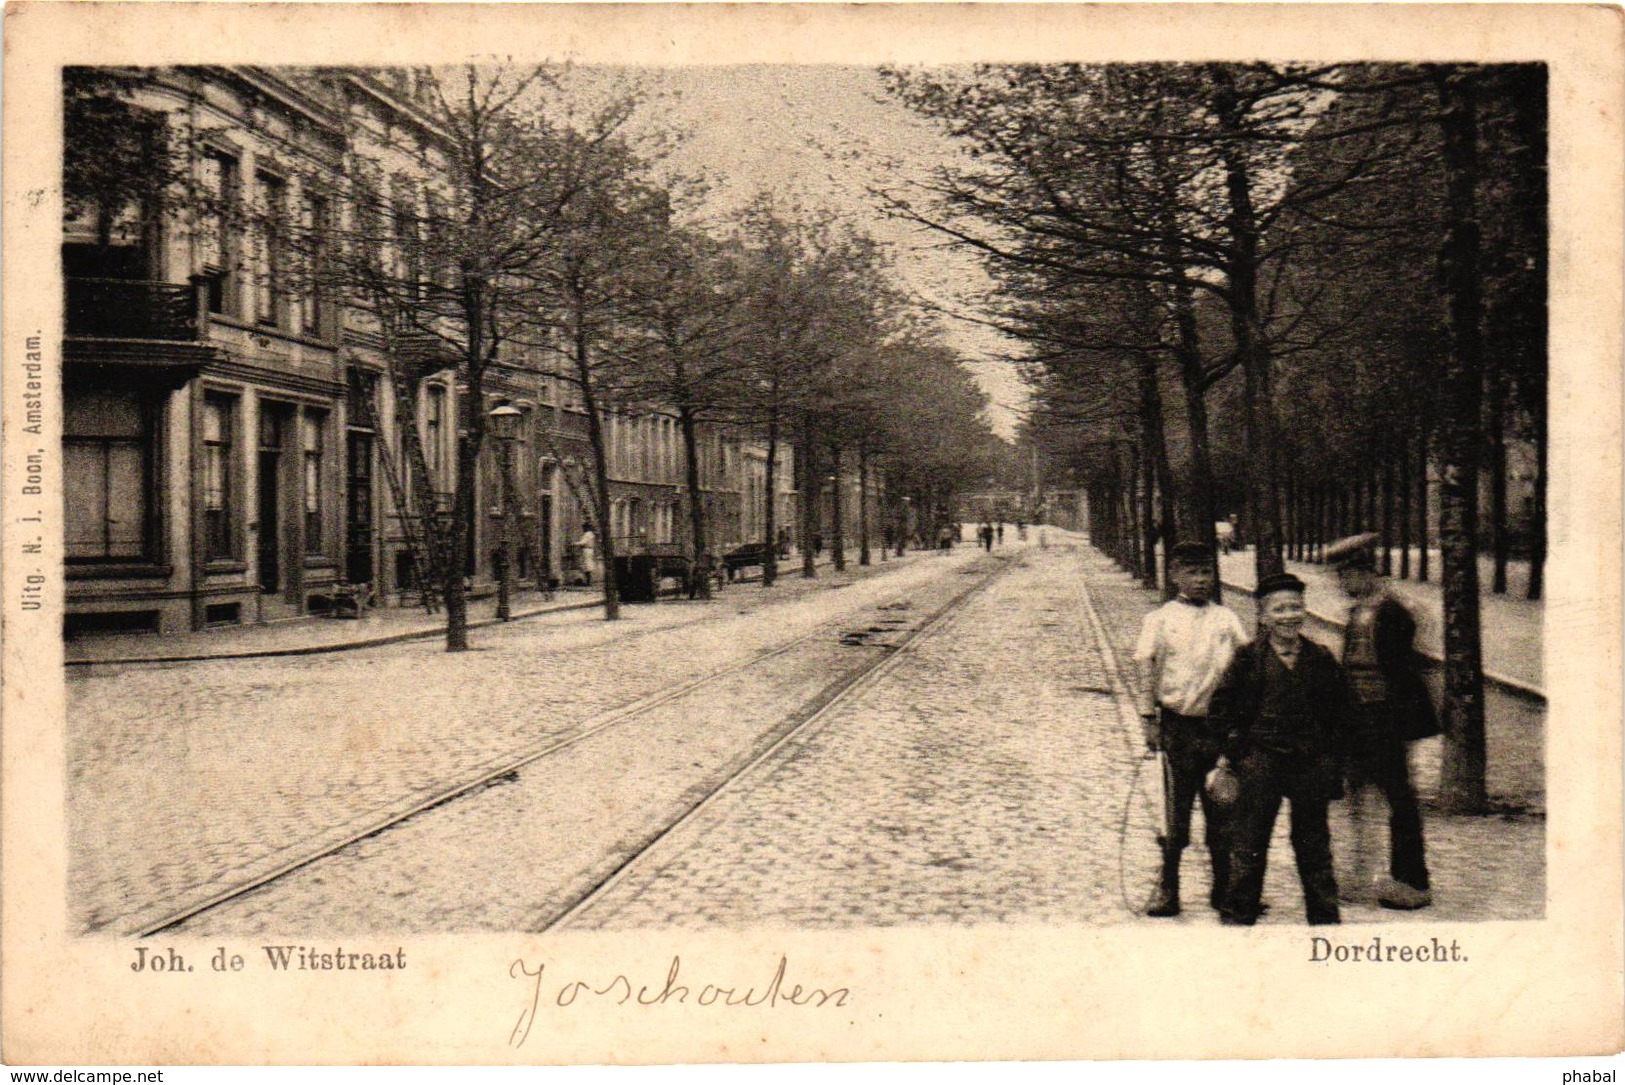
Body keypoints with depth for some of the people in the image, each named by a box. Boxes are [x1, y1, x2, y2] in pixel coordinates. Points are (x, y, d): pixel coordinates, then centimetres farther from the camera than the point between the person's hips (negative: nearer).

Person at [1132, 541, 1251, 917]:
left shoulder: (1227, 619, 7)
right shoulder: (1160, 619, 1)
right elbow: (1147, 671, -1)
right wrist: (1149, 720, -7)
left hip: (1220, 724, 2)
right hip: (1178, 725, -2)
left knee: (1222, 811, 7)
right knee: (1176, 811, 3)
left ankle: (1225, 887, 19)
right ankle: (1167, 887, 15)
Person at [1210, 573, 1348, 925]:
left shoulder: (1321, 659, 4)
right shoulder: (1249, 658, -2)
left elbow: (1338, 711, 11)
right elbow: (1222, 705, 3)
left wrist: (1330, 757, 4)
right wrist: (1232, 750, -3)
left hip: (1311, 764, 2)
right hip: (1261, 760, -2)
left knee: (1314, 845, 13)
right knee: (1248, 844, 5)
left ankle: (1325, 916, 26)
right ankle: (1238, 915, 16)